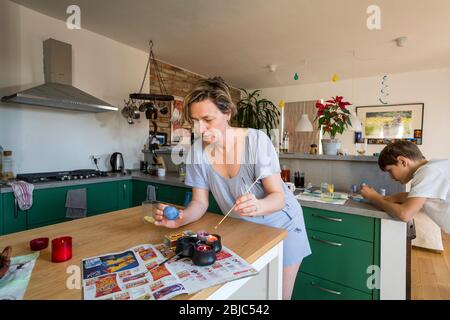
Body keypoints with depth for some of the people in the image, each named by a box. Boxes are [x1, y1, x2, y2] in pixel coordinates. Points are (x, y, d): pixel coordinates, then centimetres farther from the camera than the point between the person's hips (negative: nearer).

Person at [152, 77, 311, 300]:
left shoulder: (256, 141, -25)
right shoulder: (197, 150, -15)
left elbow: (278, 197, -23)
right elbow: (200, 202, -9)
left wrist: (257, 206, -44)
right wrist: (181, 218, -30)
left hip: (281, 225, -2)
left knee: (279, 295, 11)